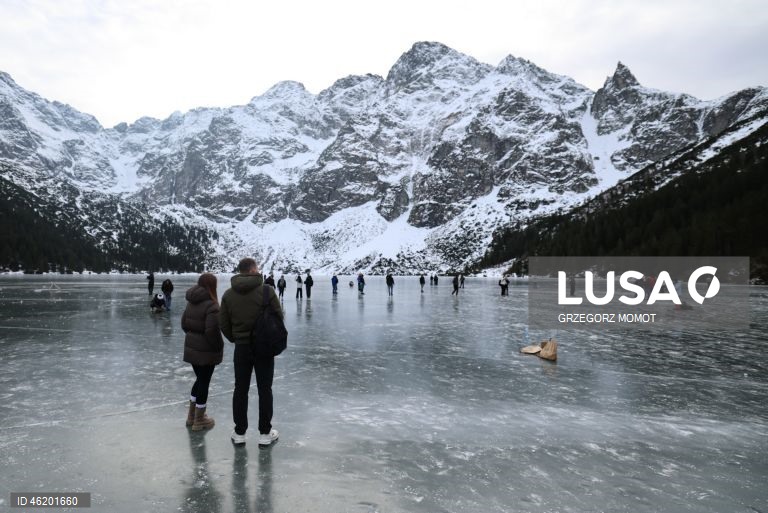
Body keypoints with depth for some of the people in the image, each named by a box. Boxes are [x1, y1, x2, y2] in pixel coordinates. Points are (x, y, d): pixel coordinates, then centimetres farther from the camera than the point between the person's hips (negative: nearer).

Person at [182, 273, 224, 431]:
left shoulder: (191, 302, 6)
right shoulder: (211, 304, -20)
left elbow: (184, 323, 12)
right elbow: (212, 330, -25)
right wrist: (219, 347, -12)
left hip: (191, 348, 8)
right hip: (206, 351, -8)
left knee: (199, 380, 22)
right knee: (204, 383, 5)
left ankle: (191, 416, 32)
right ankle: (199, 421, 17)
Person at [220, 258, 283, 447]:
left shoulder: (228, 294, 0)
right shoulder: (267, 291, -12)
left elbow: (224, 324, 3)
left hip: (241, 348, 3)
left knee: (240, 389, 12)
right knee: (264, 389, 7)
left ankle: (239, 433, 19)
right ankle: (265, 433, 14)